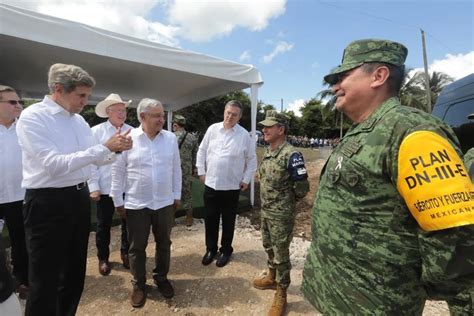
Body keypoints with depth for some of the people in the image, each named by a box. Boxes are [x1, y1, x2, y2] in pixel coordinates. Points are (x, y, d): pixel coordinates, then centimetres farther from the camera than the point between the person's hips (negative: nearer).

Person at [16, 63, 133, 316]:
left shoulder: (79, 120, 7)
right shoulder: (32, 117, -14)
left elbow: (97, 158, 14)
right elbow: (54, 164, -25)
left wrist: (117, 149, -7)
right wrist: (105, 146, -27)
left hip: (79, 198, 8)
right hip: (48, 203, -7)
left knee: (75, 270, 22)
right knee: (45, 279, 8)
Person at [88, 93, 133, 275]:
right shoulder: (96, 131, -2)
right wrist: (94, 186, -8)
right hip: (105, 187, -1)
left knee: (128, 223, 14)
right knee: (103, 225, 14)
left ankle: (125, 254, 36)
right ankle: (103, 258, 34)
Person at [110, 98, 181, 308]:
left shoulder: (171, 138, -1)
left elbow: (176, 168, 5)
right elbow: (118, 171, -2)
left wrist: (177, 195, 7)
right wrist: (118, 200, 0)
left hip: (165, 203, 2)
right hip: (136, 204, -2)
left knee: (164, 243, 16)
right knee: (137, 247, 13)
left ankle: (161, 278, 38)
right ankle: (138, 285, 34)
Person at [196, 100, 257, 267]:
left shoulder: (244, 135, -6)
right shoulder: (213, 129, 0)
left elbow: (252, 159, 1)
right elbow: (202, 151, 8)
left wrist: (246, 179, -2)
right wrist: (201, 171, 4)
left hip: (231, 186, -2)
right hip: (211, 184, 2)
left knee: (228, 221, 13)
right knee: (210, 219, 13)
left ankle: (226, 250, 32)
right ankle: (211, 249, 33)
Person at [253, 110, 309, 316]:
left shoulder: (291, 155, -22)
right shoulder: (267, 152, 4)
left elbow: (301, 188, -17)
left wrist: (285, 201, -3)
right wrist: (269, 201, 12)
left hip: (281, 215, -8)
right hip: (265, 211, 8)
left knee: (281, 254, 7)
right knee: (268, 247, 23)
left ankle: (281, 295, 25)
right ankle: (272, 278, 46)